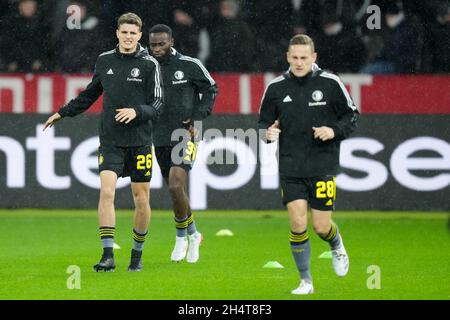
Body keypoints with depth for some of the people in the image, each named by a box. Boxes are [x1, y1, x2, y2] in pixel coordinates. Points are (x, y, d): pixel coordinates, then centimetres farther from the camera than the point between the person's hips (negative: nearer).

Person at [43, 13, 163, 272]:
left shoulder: (149, 64, -2)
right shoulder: (104, 60, 7)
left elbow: (157, 106, -3)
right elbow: (91, 94, 23)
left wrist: (136, 111, -22)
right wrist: (63, 113, 27)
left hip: (139, 141, -1)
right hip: (110, 141, 1)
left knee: (141, 198, 3)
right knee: (106, 192, -15)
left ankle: (137, 254, 22)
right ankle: (108, 256, -17)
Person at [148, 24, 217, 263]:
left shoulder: (190, 66, -6)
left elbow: (211, 90, 5)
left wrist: (198, 118, -5)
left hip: (185, 136, -4)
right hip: (161, 138, 4)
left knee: (175, 185, -19)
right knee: (173, 189, 10)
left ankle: (181, 236, -2)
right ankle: (193, 235, 30)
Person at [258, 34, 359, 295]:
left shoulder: (330, 83, -4)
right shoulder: (276, 87, 1)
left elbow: (352, 116, 5)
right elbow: (264, 123, 11)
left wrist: (334, 131, -13)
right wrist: (268, 133, -12)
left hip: (323, 167, -1)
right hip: (291, 168, 1)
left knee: (321, 227, -1)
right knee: (298, 223, -9)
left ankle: (337, 247, 36)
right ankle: (306, 281, 4)